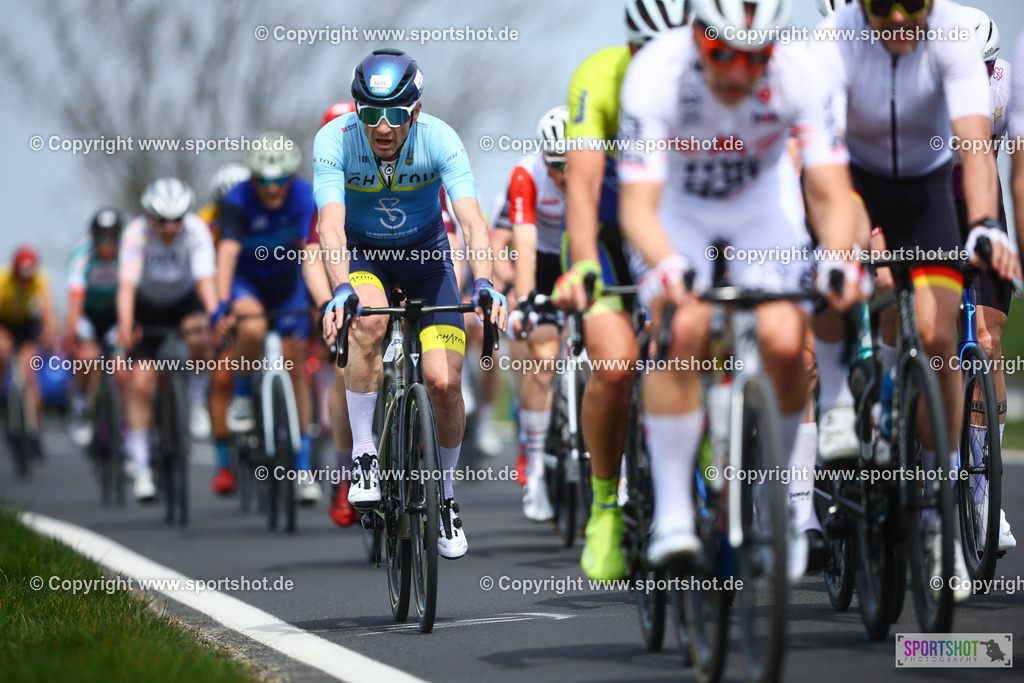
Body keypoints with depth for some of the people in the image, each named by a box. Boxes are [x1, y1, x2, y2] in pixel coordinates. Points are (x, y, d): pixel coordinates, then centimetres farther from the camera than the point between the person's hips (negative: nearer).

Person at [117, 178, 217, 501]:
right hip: (147, 306, 0)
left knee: (198, 336, -34)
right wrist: (125, 324, -56)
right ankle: (141, 468, -2)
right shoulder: (136, 233, -29)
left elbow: (205, 278, -38)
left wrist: (213, 314, -56)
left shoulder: (196, 230, -28)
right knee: (141, 382, -10)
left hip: (185, 300, 0)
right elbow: (127, 284, -39)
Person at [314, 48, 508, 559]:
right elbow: (331, 223, -38)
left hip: (425, 253, 1)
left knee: (444, 383, -12)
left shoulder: (439, 139, -26)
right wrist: (341, 291, -55)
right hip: (361, 254, -1)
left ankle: (445, 491, 14)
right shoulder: (334, 141, -27)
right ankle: (363, 455, -18)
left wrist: (484, 282, -53)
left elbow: (471, 218, -35)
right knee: (369, 321, -35)